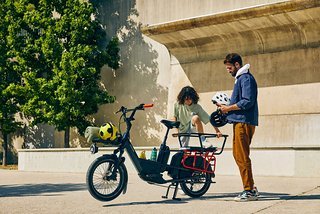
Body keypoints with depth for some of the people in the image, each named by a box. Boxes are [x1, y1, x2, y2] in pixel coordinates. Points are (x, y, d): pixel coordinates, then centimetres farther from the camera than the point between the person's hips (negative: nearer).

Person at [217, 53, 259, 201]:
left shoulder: (246, 78, -9)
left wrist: (228, 108, -12)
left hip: (244, 122, -11)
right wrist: (226, 107, 11)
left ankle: (249, 191, -5)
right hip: (239, 122, 11)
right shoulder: (240, 78, 23)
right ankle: (251, 188, 16)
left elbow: (248, 102, -19)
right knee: (238, 155, 11)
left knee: (242, 157, -9)